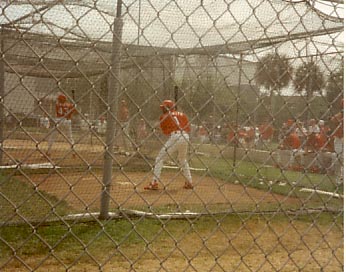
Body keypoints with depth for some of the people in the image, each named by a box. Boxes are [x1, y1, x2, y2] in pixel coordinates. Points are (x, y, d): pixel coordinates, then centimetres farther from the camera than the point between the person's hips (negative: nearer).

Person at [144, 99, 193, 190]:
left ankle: (154, 183, -7)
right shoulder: (182, 115, 19)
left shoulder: (164, 117, 10)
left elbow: (165, 131, 12)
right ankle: (189, 182, 27)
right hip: (185, 137, 5)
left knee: (160, 158, 2)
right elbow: (188, 129, 15)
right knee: (183, 160, 27)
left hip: (174, 137, -5)